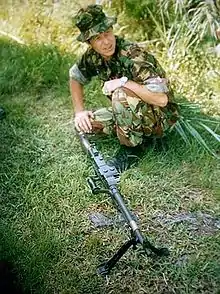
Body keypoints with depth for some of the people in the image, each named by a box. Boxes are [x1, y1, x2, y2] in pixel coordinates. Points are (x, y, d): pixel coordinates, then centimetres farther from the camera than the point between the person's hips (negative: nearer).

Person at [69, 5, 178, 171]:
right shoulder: (94, 56, -7)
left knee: (121, 94, -34)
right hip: (130, 113, 8)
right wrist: (79, 111, 2)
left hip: (160, 119, -7)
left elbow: (162, 99, -36)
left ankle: (132, 148, -15)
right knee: (84, 124, -5)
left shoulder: (134, 56, -28)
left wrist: (124, 82, -32)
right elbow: (75, 77, 12)